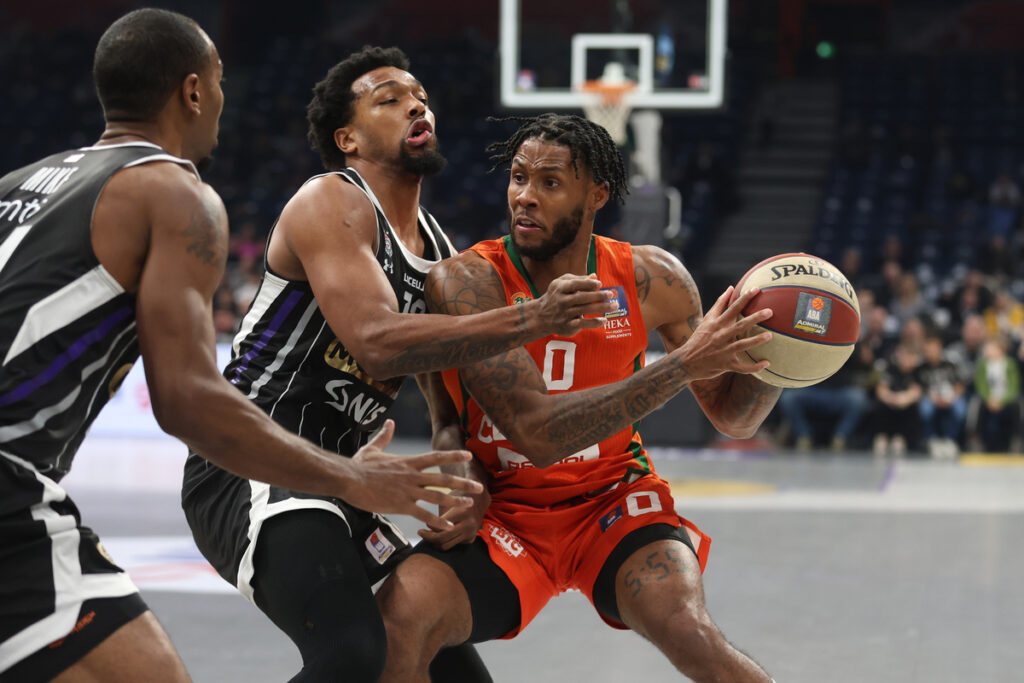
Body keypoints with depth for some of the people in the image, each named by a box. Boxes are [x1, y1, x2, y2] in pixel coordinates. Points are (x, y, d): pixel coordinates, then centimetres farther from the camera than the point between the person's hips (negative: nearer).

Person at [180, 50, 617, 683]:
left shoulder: (438, 249, 16)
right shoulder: (329, 203, -10)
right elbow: (378, 343, -26)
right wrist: (532, 319, -31)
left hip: (336, 484, 9)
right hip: (251, 464, -9)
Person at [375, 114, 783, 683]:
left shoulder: (651, 279, -8)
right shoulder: (465, 283, -19)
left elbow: (733, 418, 4)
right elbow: (537, 432, -30)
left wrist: (771, 363, -20)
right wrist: (684, 364, -33)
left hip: (614, 505, 2)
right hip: (503, 513, -1)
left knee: (686, 629, -29)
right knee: (398, 620, -30)